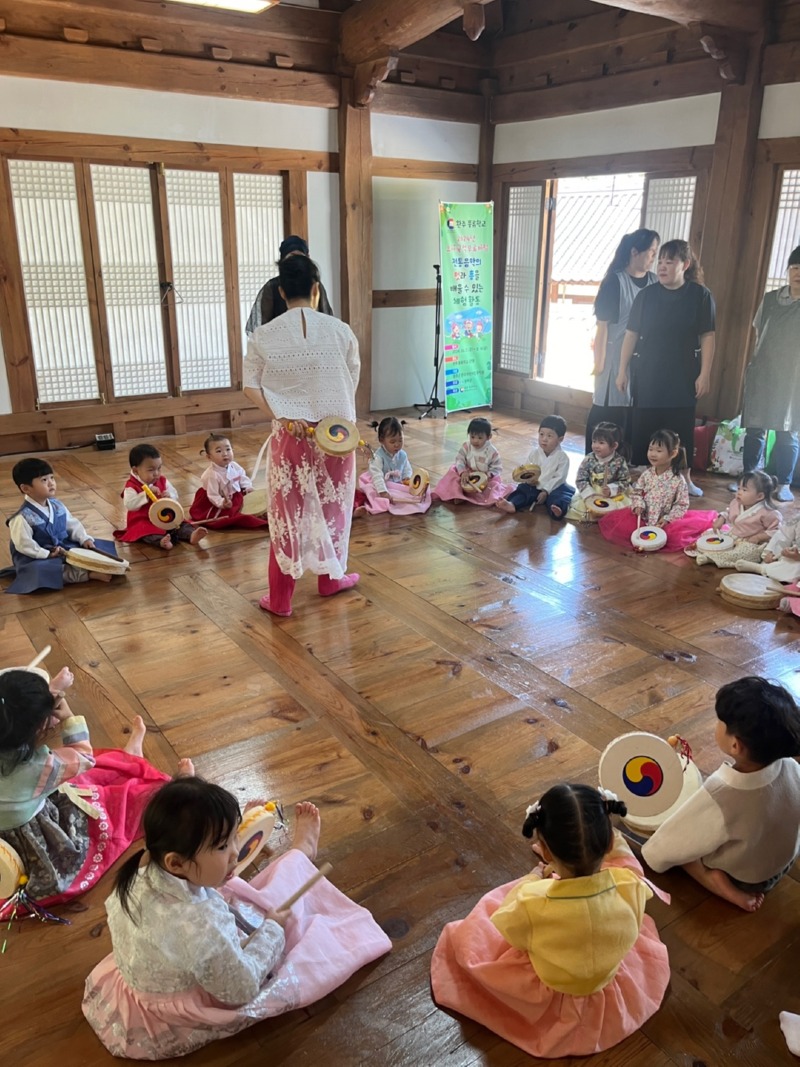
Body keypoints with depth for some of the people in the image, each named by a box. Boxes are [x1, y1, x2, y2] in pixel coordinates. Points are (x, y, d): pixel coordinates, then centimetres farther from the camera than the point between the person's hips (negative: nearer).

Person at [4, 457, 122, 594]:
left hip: (64, 548, 7)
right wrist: (48, 554, -27)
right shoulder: (22, 517, -20)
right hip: (37, 558, -7)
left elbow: (72, 524, 8)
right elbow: (24, 545, -22)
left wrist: (84, 538, -8)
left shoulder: (57, 505, 1)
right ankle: (88, 574, -41)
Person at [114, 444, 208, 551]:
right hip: (142, 522, -6)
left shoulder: (162, 481, 4)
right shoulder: (132, 486, -12)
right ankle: (160, 541, -64)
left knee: (179, 523, -16)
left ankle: (191, 535, -43)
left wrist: (169, 496, -19)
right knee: (144, 530, -36)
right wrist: (146, 494, -32)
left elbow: (175, 495, 6)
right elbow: (129, 504, -25)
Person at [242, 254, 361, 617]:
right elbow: (352, 385, 2)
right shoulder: (341, 331, -7)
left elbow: (250, 387, -8)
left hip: (289, 436, 0)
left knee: (286, 513, 9)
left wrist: (282, 417, -8)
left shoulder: (263, 336, -6)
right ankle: (330, 578, 35)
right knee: (332, 506, 19)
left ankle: (280, 598, 15)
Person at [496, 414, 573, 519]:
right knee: (522, 489, -21)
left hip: (554, 487, -4)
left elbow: (559, 478, -13)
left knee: (560, 495, -34)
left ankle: (557, 510, -66)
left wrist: (546, 491, -22)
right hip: (534, 485, 4)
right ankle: (512, 504, -48)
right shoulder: (534, 452, 4)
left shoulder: (562, 457, -8)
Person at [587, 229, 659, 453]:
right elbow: (602, 324, -10)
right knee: (606, 413, 0)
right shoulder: (615, 281, -8)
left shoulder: (655, 282, 7)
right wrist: (599, 362, -12)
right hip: (616, 358, -5)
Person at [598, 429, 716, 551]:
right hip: (644, 517, 3)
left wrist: (668, 519, -17)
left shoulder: (678, 480, -10)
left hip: (666, 522, -2)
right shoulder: (646, 474, 0)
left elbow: (681, 504, -6)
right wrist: (638, 505, -12)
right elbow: (636, 493, 9)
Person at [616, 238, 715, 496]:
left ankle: (684, 478, 20)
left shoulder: (700, 295, -3)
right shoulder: (647, 294, 1)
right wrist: (623, 370, -1)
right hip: (647, 376, 1)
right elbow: (632, 334, 2)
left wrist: (705, 374, -8)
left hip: (683, 378, -1)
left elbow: (707, 337, -3)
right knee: (641, 429, 3)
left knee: (681, 430, 6)